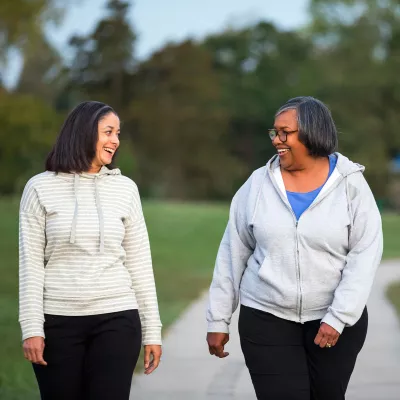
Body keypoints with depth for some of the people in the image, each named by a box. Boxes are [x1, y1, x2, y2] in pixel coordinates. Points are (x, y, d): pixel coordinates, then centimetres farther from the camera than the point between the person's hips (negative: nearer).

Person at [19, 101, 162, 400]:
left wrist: (152, 329, 6)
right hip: (58, 321, -1)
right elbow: (31, 264, 0)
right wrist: (32, 327, -8)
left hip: (117, 320, 1)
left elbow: (140, 263, 8)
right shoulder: (41, 188, 1)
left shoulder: (125, 189, 7)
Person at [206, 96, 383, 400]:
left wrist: (339, 317, -17)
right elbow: (232, 254, 4)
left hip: (336, 320, 0)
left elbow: (365, 254, -9)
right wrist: (218, 320, 4)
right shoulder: (258, 184, 0)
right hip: (267, 321, 0)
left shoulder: (350, 184, -4)